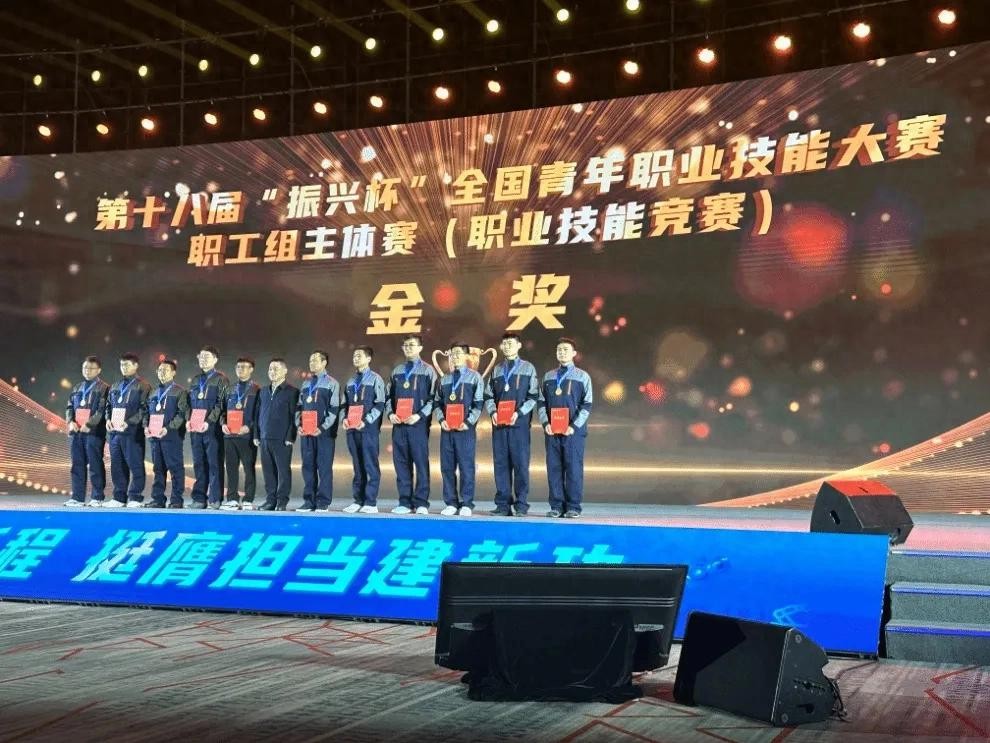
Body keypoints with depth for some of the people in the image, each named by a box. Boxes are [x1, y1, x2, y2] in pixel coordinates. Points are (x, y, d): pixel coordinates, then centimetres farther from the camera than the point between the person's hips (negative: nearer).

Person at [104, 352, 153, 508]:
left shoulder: (142, 386, -1)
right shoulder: (115, 387, 20)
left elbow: (144, 409, -9)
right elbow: (109, 406, 25)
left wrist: (129, 422, -18)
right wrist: (108, 419, 6)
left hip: (132, 432, -7)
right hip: (115, 431, 7)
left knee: (135, 465, -4)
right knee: (117, 467, 8)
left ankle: (135, 498, -1)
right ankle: (119, 498, 14)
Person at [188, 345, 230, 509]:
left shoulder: (221, 379, 1)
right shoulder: (196, 380, 20)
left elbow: (221, 404, -8)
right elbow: (190, 403, 22)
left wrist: (209, 421, -17)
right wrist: (189, 419, 5)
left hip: (212, 427, -6)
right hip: (196, 428, 6)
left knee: (214, 463, -5)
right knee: (199, 464, 6)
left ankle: (215, 499, -3)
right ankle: (199, 498, 9)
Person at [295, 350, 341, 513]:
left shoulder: (331, 384, 1)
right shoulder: (305, 385, 19)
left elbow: (334, 409, -6)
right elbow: (299, 407, 19)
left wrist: (322, 428, -14)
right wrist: (299, 425, 2)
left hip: (324, 432, -5)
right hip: (306, 432, 6)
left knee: (324, 467, -5)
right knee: (308, 467, 5)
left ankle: (323, 502, -3)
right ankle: (309, 501, 9)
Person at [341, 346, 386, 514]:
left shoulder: (375, 379, 1)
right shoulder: (351, 382, 19)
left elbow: (380, 405, -6)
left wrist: (366, 421, -16)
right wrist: (345, 418, 2)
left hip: (369, 429, -6)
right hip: (352, 429, 6)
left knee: (370, 465, -6)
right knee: (357, 466, 7)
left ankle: (371, 503, -6)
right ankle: (358, 501, 10)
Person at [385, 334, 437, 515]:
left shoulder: (428, 371, 5)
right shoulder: (397, 371, 18)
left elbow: (433, 398, -2)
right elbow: (388, 396, 19)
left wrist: (419, 415, -13)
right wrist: (390, 413, 1)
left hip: (418, 424, -4)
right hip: (398, 424, 4)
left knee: (421, 463, -5)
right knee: (401, 464, 3)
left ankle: (421, 503, -3)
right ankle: (405, 502, 7)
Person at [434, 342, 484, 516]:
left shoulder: (475, 378, 3)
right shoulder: (444, 379, 16)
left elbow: (478, 404, -2)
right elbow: (437, 403, 16)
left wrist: (468, 422, -12)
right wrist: (441, 420, -1)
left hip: (465, 429, -4)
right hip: (447, 429, 4)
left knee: (466, 467, -4)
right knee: (447, 467, 4)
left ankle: (466, 504, 0)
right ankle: (451, 503, 10)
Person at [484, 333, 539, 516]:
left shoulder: (528, 369, 7)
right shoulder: (496, 370, 17)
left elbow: (534, 396, 1)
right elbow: (488, 396, 15)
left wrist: (519, 413, -12)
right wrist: (492, 411, -4)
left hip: (519, 423, -3)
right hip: (499, 424, 3)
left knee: (521, 463, -5)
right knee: (501, 463, 2)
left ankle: (521, 505, -2)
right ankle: (503, 504, 5)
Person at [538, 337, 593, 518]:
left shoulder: (582, 377, 3)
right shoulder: (548, 377, 13)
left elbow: (587, 405, -1)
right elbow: (542, 402, 12)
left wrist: (574, 426, -11)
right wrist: (545, 423, -4)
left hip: (573, 431, -3)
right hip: (552, 431, 3)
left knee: (574, 468, -4)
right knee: (554, 468, 2)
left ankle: (573, 507, 1)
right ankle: (556, 506, 7)